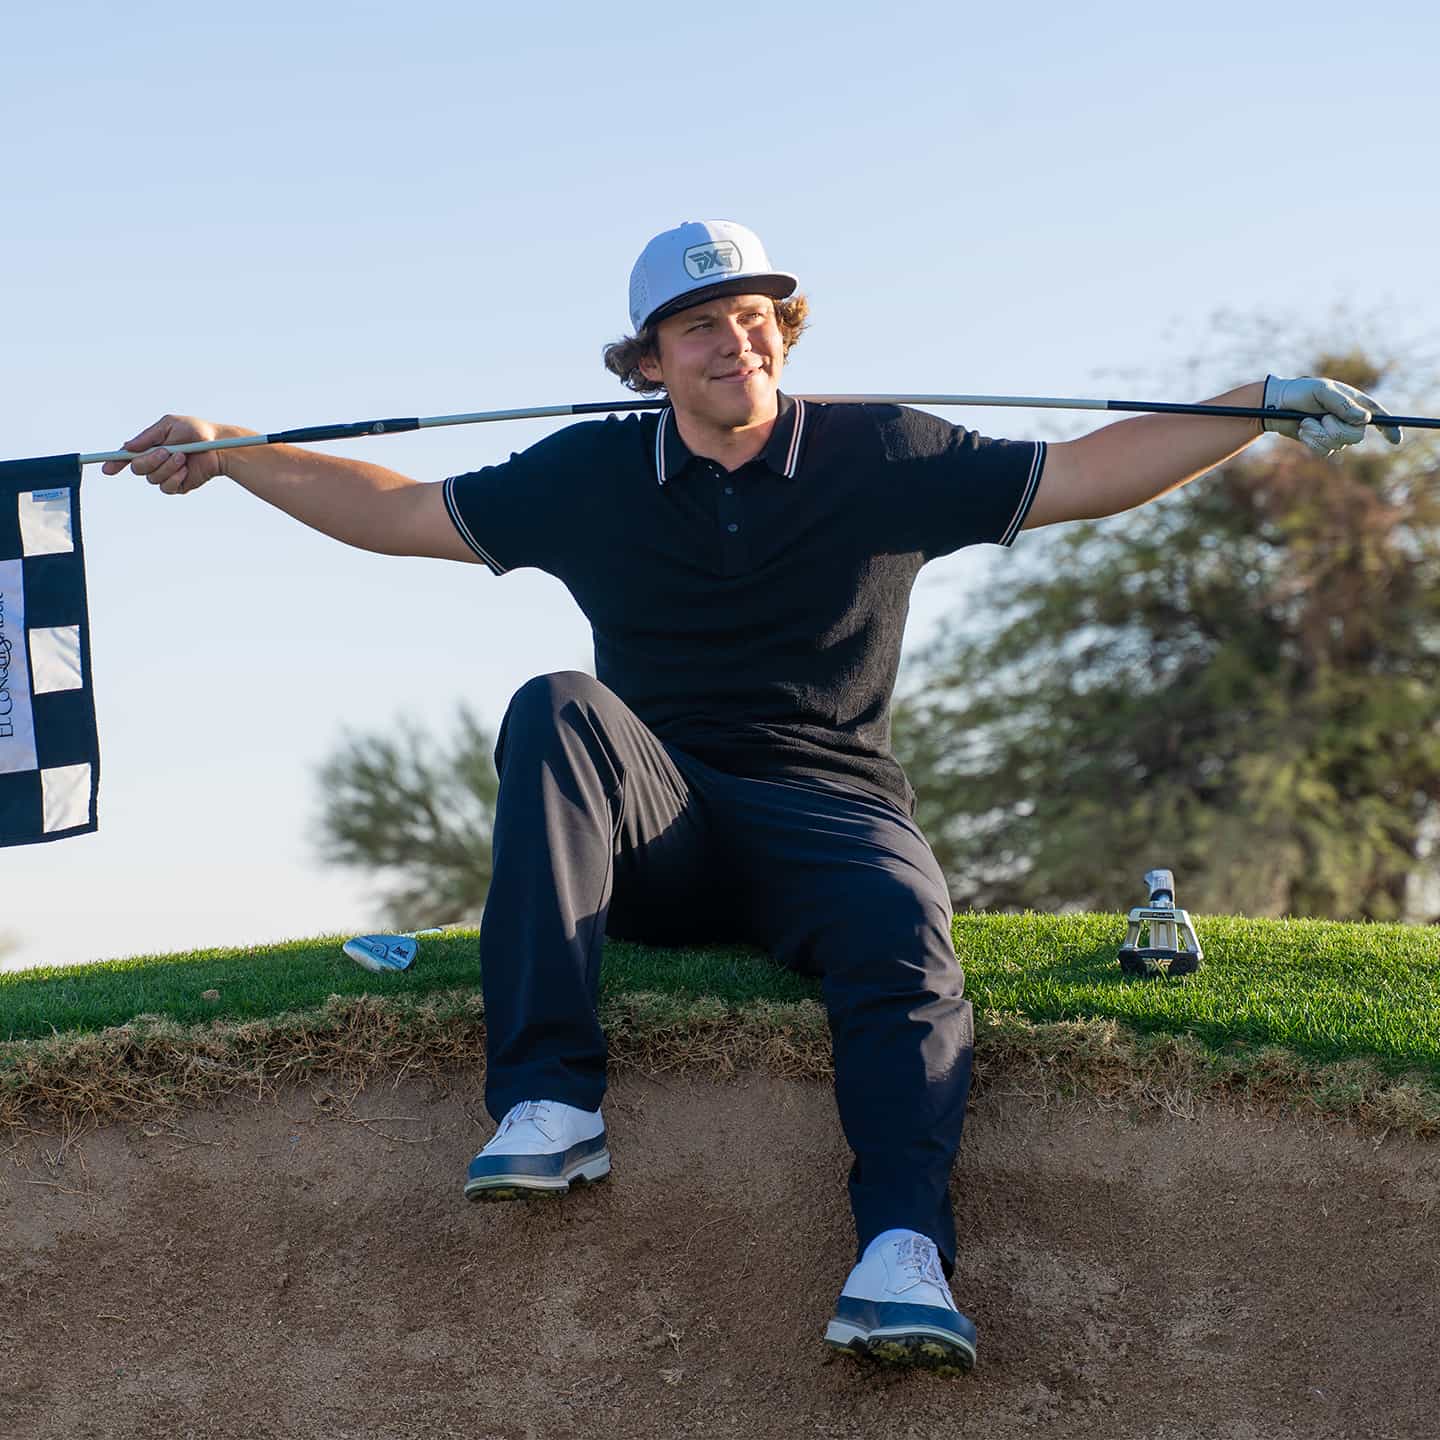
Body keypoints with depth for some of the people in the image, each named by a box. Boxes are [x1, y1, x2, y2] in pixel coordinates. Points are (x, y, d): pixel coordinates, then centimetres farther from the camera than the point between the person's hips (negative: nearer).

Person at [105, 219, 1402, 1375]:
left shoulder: (884, 459, 8)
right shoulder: (591, 477, 11)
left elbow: (1089, 475, 10)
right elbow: (394, 513, 16)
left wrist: (1270, 402, 3)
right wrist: (223, 450, 10)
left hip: (829, 813, -1)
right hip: (657, 837, 1)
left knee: (902, 925, -34)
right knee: (559, 709, -30)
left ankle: (903, 1253, -54)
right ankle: (549, 1106, -40)